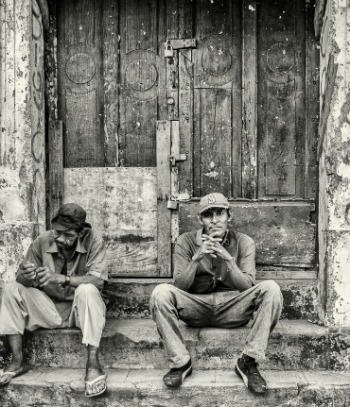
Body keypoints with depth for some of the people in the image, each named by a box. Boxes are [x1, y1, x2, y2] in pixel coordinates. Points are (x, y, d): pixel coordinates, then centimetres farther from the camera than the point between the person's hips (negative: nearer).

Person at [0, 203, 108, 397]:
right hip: (49, 308, 3)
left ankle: (93, 364, -32)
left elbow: (98, 280, -25)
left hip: (80, 309, -3)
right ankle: (17, 361, -12)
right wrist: (26, 276, -31)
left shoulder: (93, 242, -15)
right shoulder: (42, 241, -8)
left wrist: (61, 278, -38)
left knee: (87, 290, -35)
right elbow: (20, 278, -4)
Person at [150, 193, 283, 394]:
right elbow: (180, 286, -6)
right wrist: (196, 259, -23)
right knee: (161, 292, -28)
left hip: (232, 307, 1)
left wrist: (228, 259, -24)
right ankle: (181, 362, -15)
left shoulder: (244, 242, 0)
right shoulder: (187, 241, -1)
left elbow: (247, 286, -8)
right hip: (196, 306, 0)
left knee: (270, 289, -26)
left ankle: (248, 362, -18)